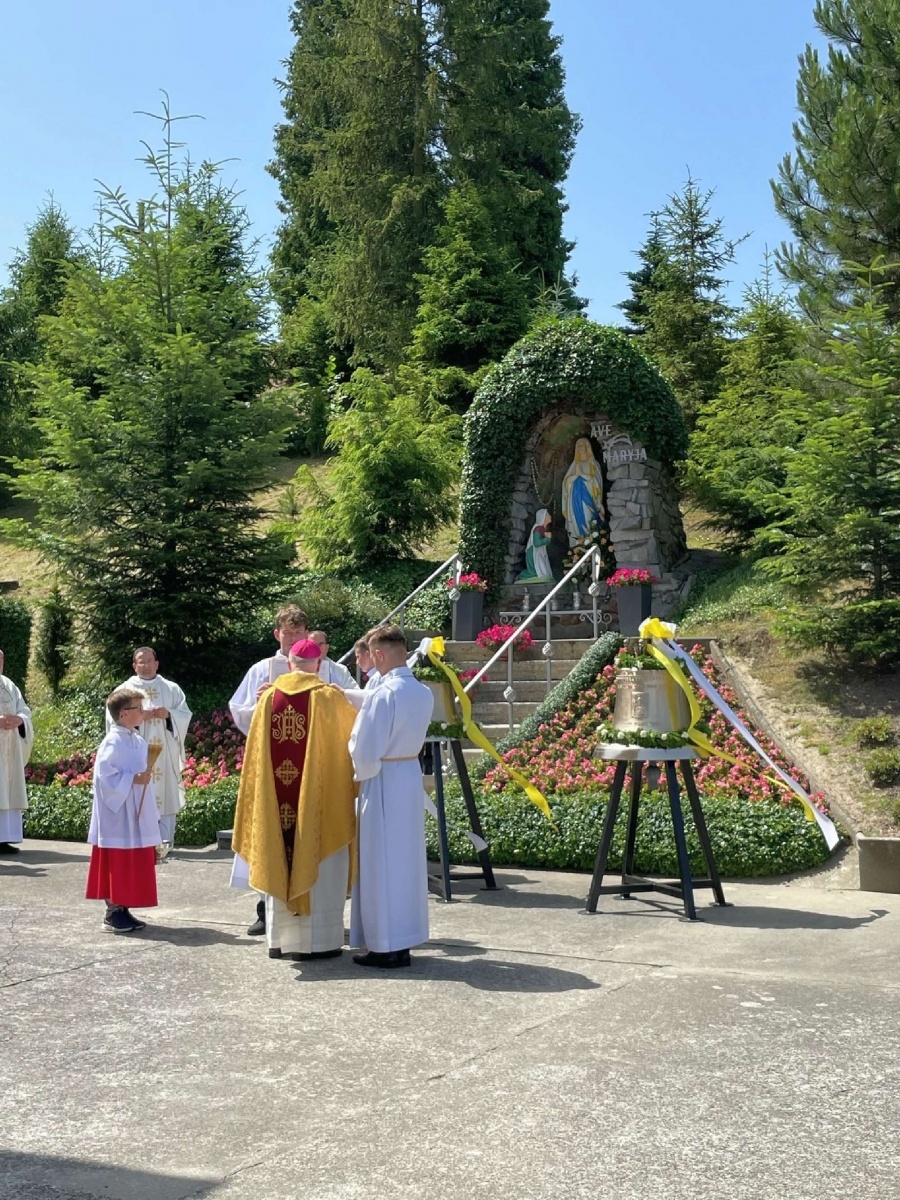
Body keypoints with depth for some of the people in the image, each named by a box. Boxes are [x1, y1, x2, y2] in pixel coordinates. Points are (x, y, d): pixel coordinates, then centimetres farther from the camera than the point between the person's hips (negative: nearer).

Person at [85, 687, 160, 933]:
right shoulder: (113, 742, -15)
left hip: (137, 816, 9)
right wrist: (133, 779, -23)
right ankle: (113, 913, 7)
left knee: (135, 865, 12)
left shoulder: (138, 741, 11)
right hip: (119, 818, -9)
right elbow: (105, 775, -22)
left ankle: (123, 909, 21)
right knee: (118, 866, -1)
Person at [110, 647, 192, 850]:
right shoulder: (125, 690, 8)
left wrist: (168, 714, -12)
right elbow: (113, 719, 0)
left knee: (165, 795, -2)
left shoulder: (172, 689, 12)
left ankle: (164, 842, 3)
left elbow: (185, 715, 7)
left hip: (164, 754, 2)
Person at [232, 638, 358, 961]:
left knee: (280, 860, 12)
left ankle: (281, 938, 17)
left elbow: (258, 750, 7)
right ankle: (317, 940, 6)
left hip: (277, 797, 4)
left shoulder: (269, 698, 3)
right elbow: (355, 732, 6)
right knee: (318, 865, 4)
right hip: (318, 795, -3)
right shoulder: (328, 697, -7)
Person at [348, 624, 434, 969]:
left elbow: (365, 752, -20)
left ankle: (386, 947, 9)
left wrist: (362, 774, 1)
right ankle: (404, 938, 25)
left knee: (382, 862, 2)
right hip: (412, 775, 8)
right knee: (407, 858, 15)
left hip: (382, 782, -7)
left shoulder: (382, 695, -20)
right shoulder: (424, 694, 3)